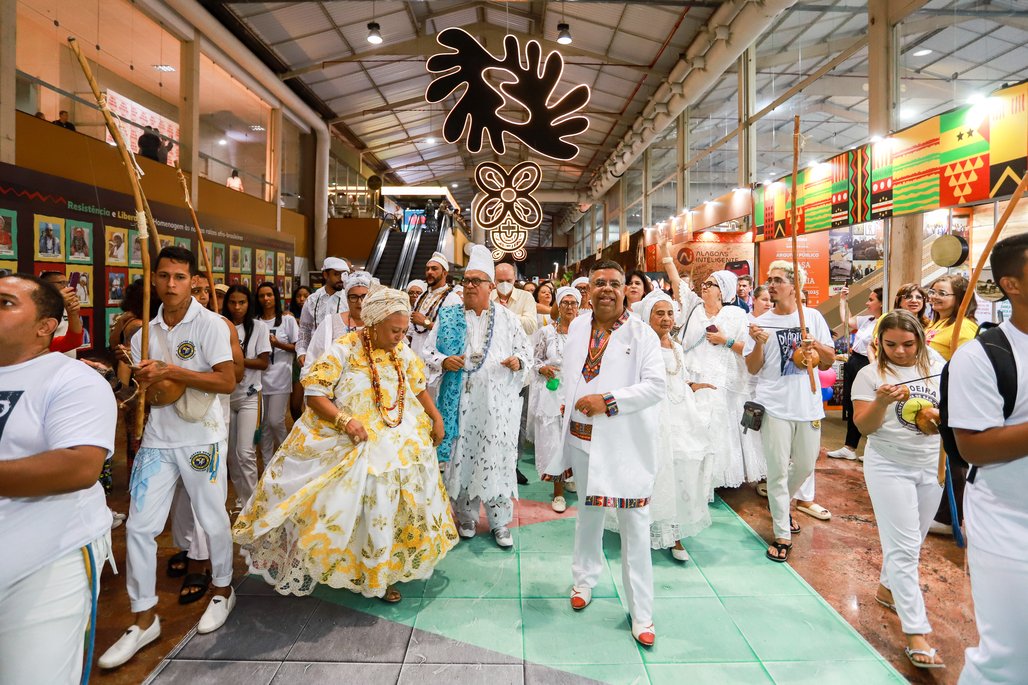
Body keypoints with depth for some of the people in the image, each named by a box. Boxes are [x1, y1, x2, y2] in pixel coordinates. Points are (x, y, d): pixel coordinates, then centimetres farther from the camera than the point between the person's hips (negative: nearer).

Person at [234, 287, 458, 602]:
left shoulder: (401, 350, 1)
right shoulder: (345, 349, -14)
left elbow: (419, 385, 14)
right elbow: (314, 394, -15)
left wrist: (436, 418, 10)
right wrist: (345, 420, -28)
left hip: (396, 445, 5)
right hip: (345, 447, -4)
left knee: (386, 511, 10)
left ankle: (381, 574, 30)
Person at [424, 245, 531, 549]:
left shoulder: (507, 318, 7)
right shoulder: (448, 317, 8)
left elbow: (526, 350, 9)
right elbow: (428, 352, 7)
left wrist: (518, 361, -12)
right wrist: (443, 362, -13)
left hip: (498, 402, 0)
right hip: (460, 401, 1)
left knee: (497, 457, 2)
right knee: (461, 456, 7)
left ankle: (500, 521, 19)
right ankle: (466, 517, 26)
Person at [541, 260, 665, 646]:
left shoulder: (642, 334, -7)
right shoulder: (577, 327, 7)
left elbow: (656, 385, -14)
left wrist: (608, 401, -20)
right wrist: (568, 405, 15)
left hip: (626, 443, -4)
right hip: (582, 439, 4)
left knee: (635, 527, 1)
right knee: (587, 514, 21)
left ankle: (641, 614, 16)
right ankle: (584, 580, 43)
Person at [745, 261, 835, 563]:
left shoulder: (813, 317, 4)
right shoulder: (762, 323, 0)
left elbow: (830, 360, 6)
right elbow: (753, 368, -1)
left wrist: (816, 345, -14)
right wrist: (758, 344, -19)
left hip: (809, 404, 3)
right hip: (775, 405, -2)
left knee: (805, 466, 16)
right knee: (778, 470, 0)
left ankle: (782, 505, 43)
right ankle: (782, 534, 12)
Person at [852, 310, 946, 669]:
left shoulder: (939, 370, 2)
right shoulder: (870, 375, -8)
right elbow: (864, 427, -11)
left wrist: (942, 417, -13)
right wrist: (882, 401, -29)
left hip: (933, 465, 4)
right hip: (889, 466, -4)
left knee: (911, 540, 17)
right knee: (903, 547, -5)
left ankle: (887, 588, 41)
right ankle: (916, 634, 0)